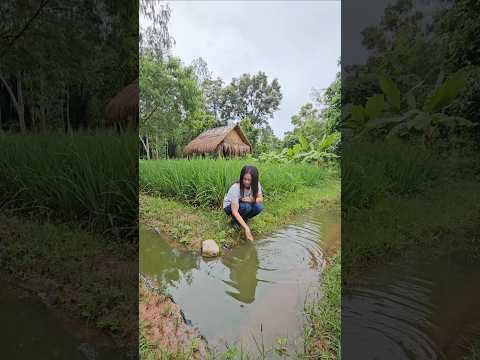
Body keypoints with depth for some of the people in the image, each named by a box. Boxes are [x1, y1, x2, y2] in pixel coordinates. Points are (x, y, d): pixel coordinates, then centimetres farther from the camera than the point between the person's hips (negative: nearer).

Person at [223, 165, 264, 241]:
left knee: (259, 207, -24)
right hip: (230, 207, -5)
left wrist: (252, 200, -31)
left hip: (245, 205, 5)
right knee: (246, 207, -35)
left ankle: (243, 218, 1)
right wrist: (246, 227, -40)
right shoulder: (236, 188, -32)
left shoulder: (256, 184, -18)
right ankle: (235, 220, -6)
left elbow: (260, 199, -8)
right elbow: (234, 211, -35)